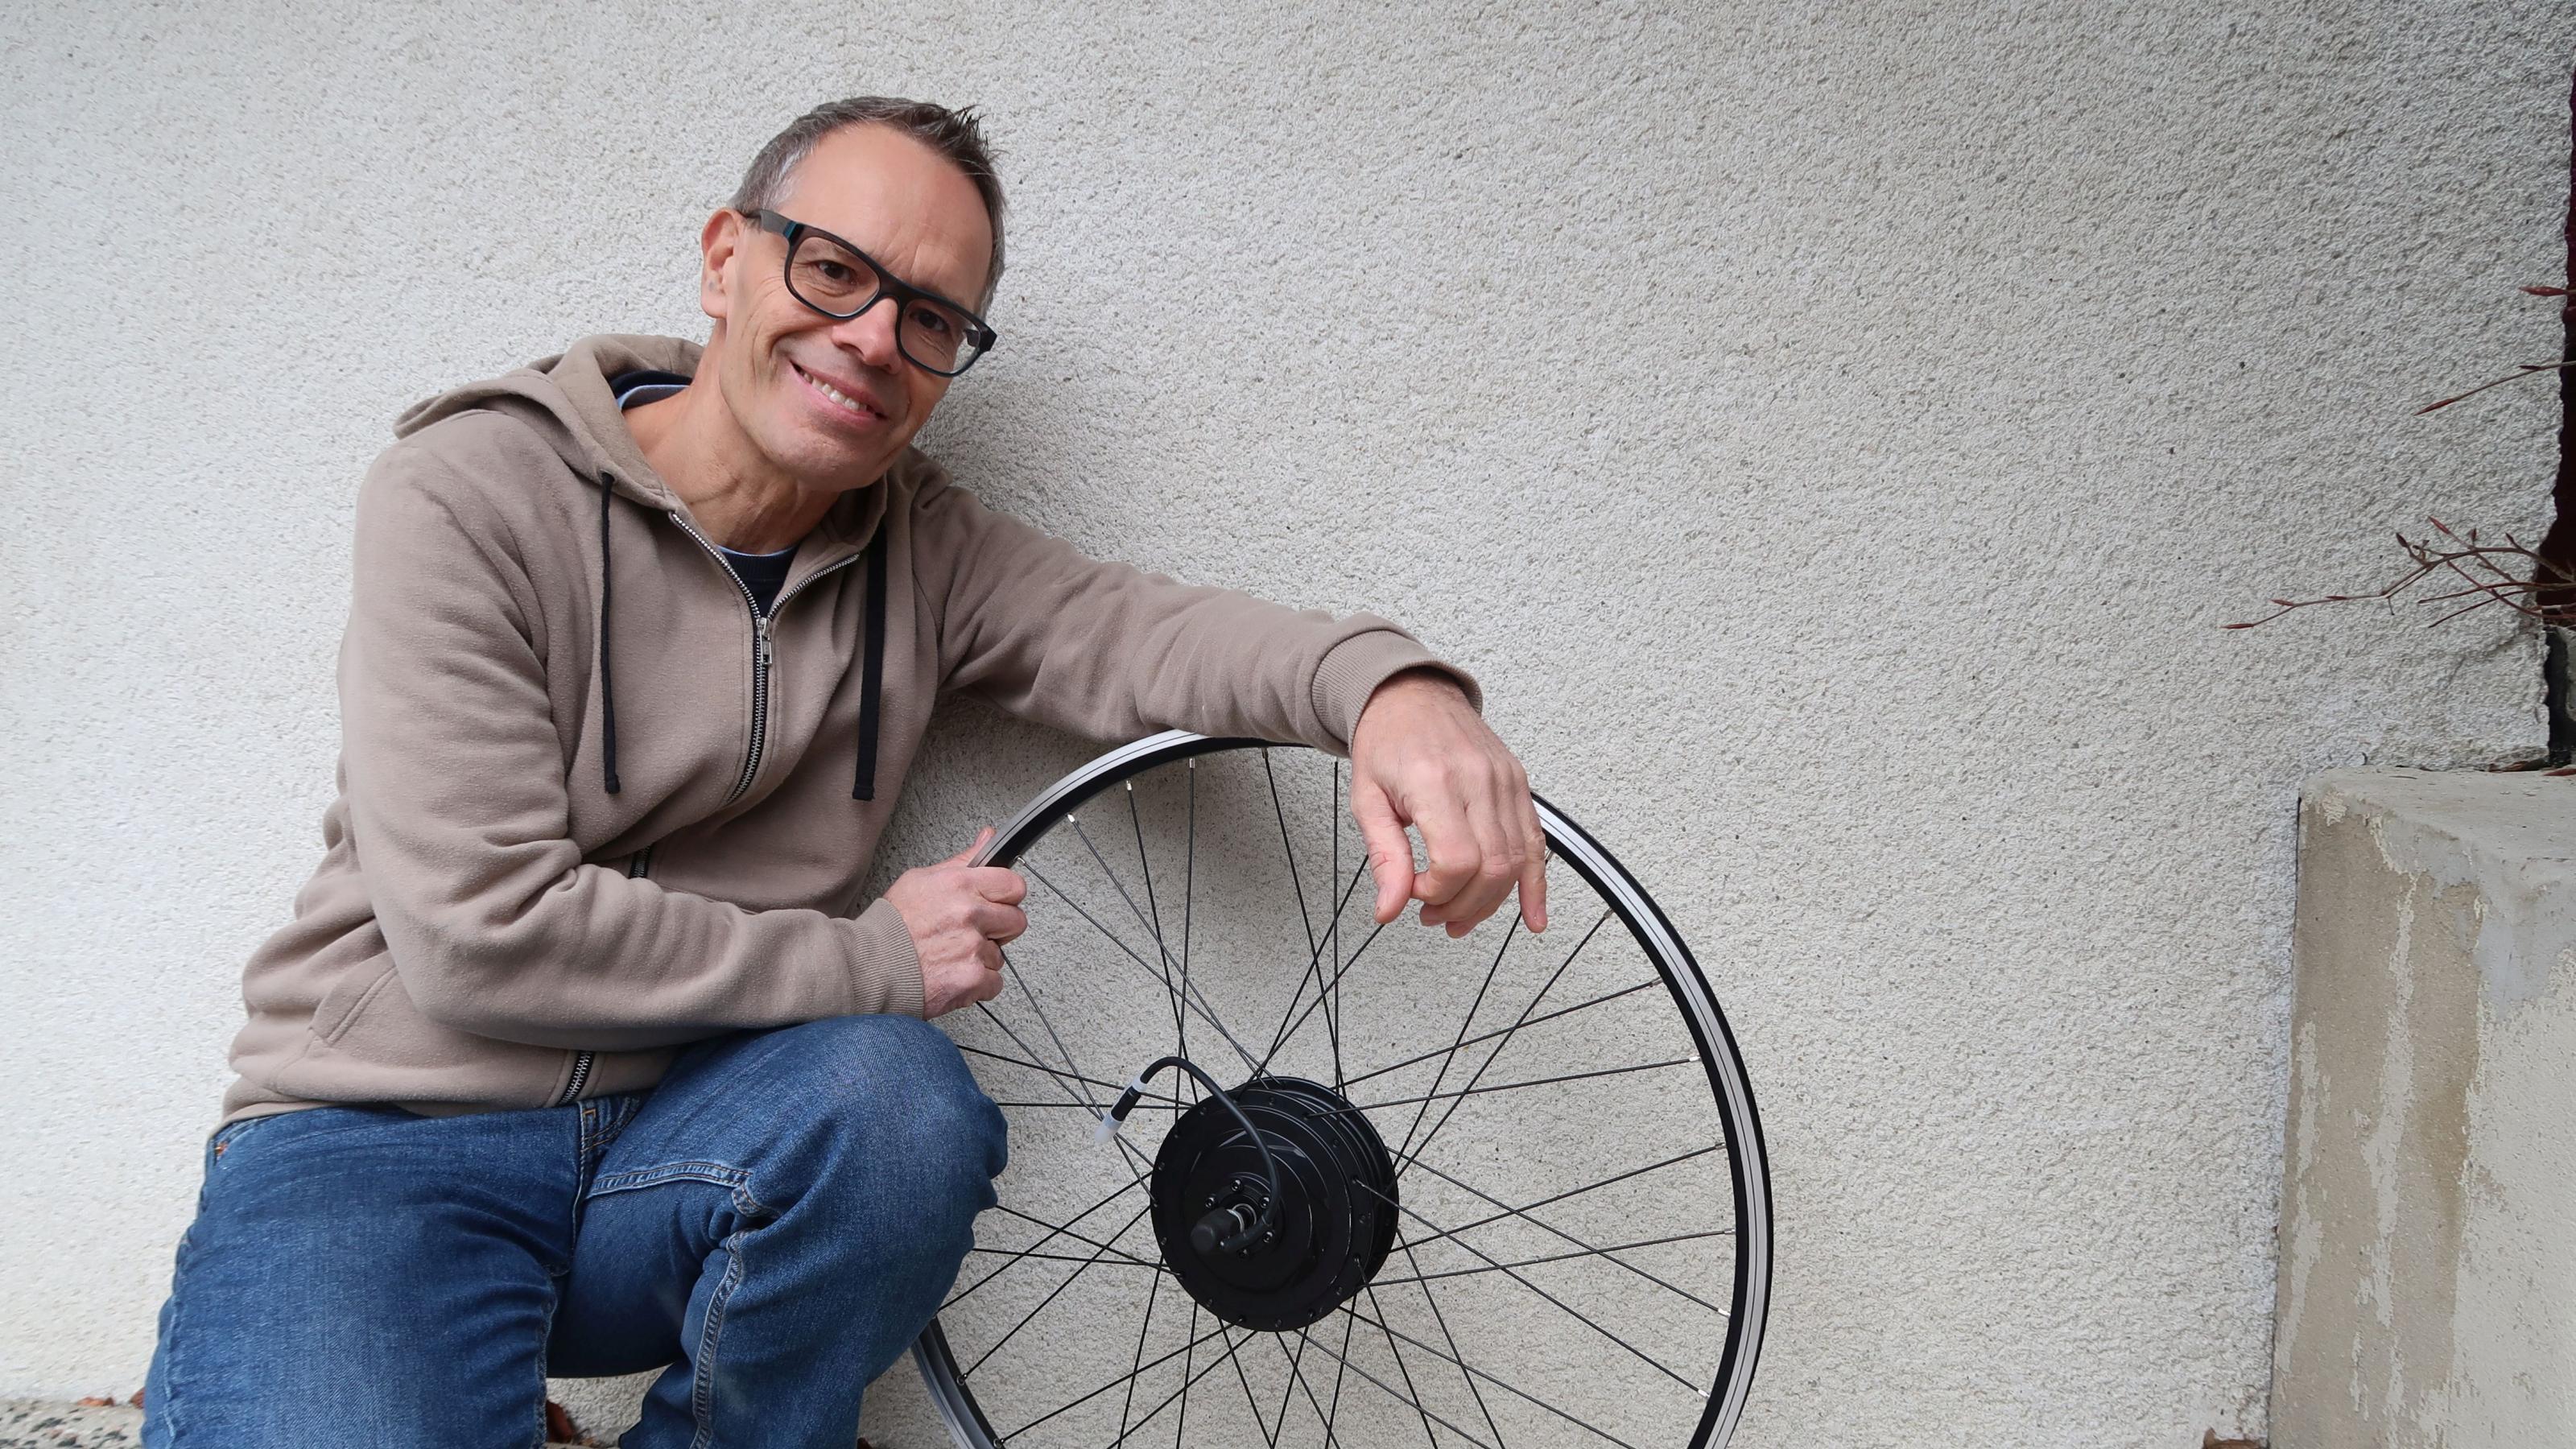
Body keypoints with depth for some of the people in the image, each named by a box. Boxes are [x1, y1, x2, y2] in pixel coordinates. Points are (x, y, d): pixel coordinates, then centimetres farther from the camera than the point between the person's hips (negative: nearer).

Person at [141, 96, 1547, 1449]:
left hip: (693, 1141, 5)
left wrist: (1385, 684, -32)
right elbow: (482, 933, -17)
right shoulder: (470, 497, -9)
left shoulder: (918, 544, 8)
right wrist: (873, 958, -13)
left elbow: (1135, 630, -9)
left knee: (897, 1099, -28)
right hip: (386, 1144, -4)